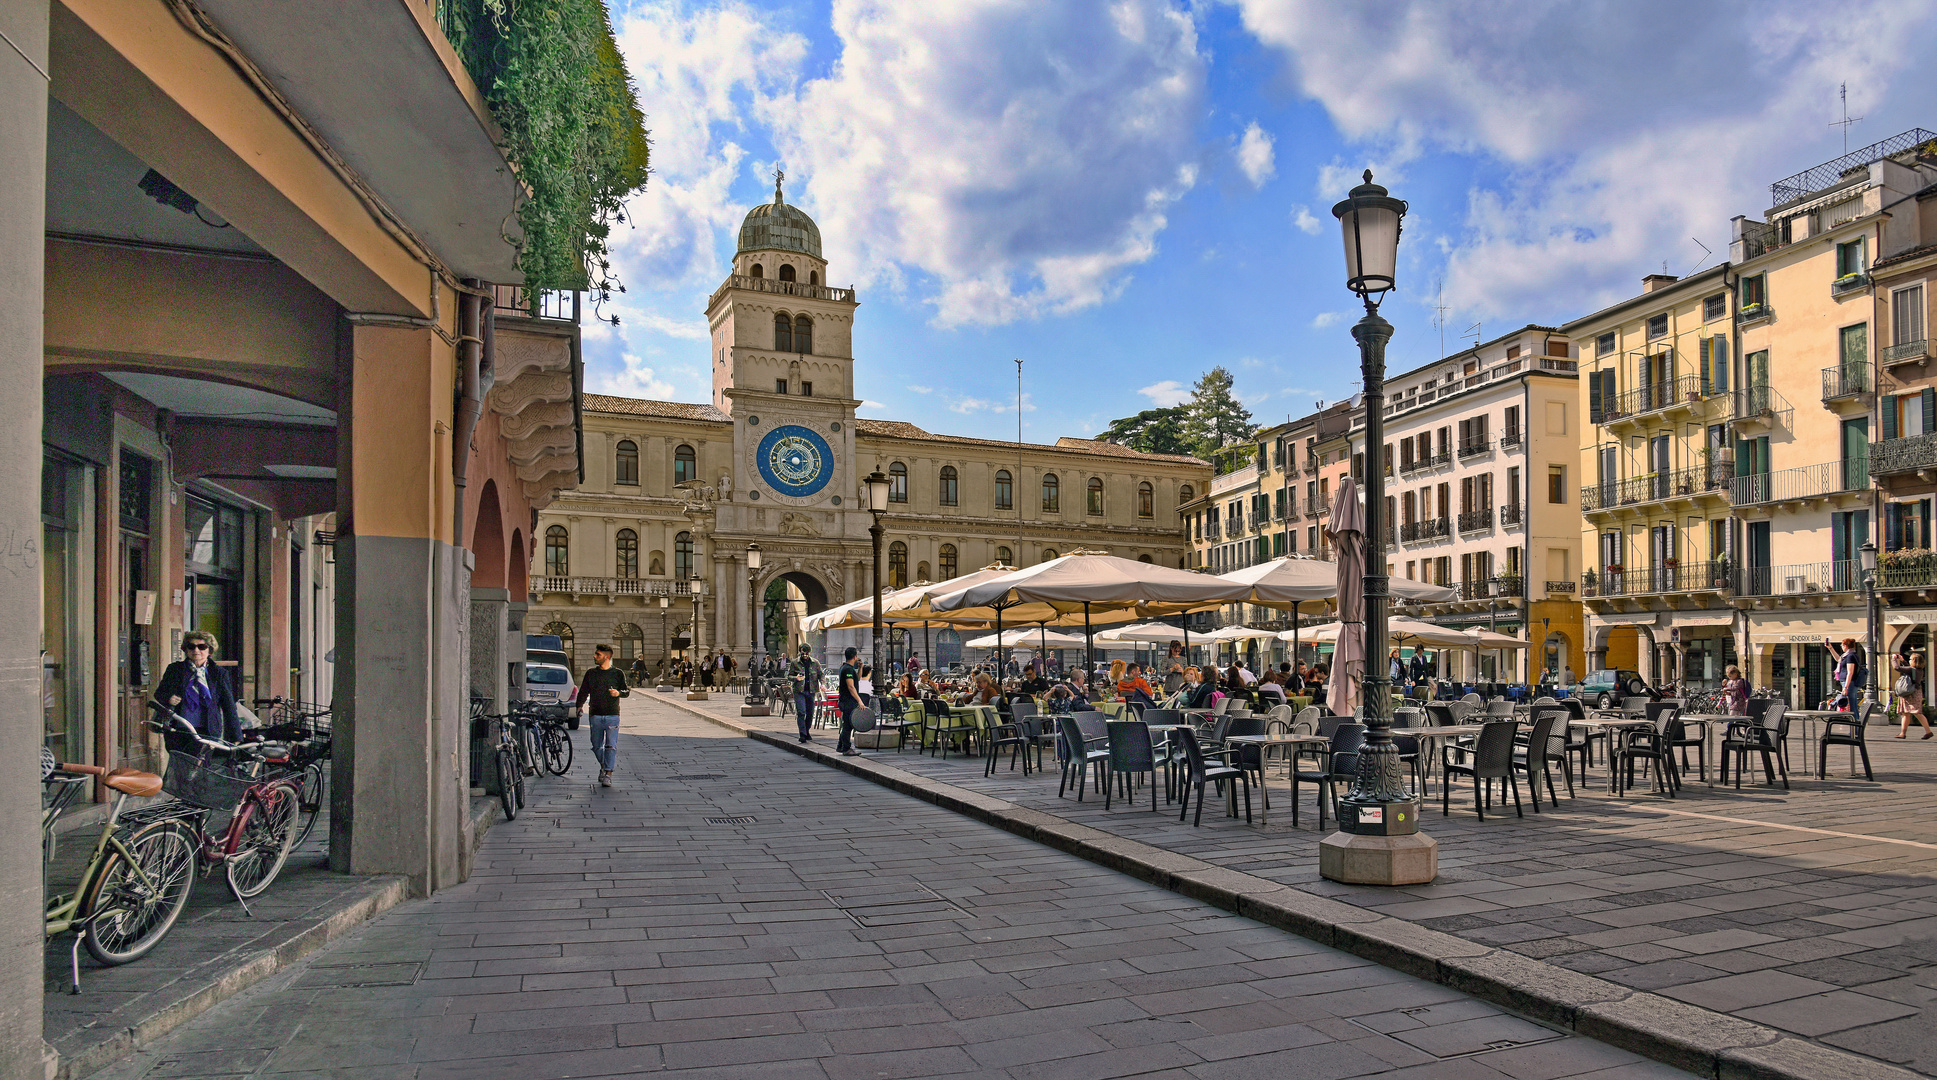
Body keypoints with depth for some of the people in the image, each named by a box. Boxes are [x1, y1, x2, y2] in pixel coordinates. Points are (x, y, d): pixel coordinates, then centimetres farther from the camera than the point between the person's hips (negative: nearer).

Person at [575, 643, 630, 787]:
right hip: (595, 715, 3)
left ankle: (608, 774, -9)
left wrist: (619, 693, -16)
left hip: (612, 715, -3)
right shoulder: (591, 673, 11)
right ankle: (603, 766, 32)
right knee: (597, 746, 8)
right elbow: (583, 691, 15)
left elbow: (627, 691, 6)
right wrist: (580, 705, 0)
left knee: (611, 745, -10)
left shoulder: (618, 673, 5)